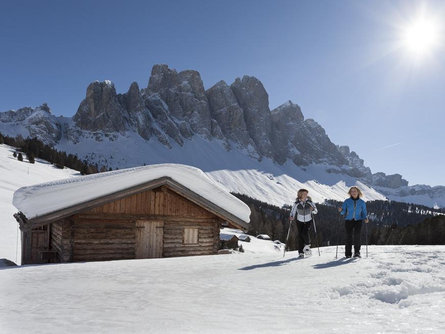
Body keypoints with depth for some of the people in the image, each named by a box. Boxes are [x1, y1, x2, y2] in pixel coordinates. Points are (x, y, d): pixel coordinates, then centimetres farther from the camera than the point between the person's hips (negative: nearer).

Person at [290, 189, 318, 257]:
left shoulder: (310, 202, -11)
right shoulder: (296, 203, -11)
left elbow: (316, 211, -5)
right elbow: (293, 211, 0)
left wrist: (313, 209, -26)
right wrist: (292, 217, -18)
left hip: (308, 221, 0)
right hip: (299, 221, 1)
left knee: (305, 233, -20)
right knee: (300, 236, -3)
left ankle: (307, 245, 10)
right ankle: (301, 252, 4)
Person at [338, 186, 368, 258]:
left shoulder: (362, 202, 8)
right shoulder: (347, 201, 5)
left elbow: (364, 213, 13)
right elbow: (343, 212, 4)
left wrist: (365, 219, -6)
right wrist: (341, 211, -18)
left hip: (358, 220, 0)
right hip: (348, 220, 0)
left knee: (357, 235, -19)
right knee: (349, 236, -7)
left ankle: (357, 252, -10)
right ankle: (348, 253, 4)